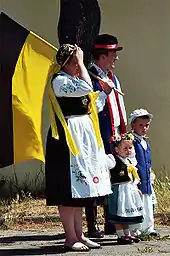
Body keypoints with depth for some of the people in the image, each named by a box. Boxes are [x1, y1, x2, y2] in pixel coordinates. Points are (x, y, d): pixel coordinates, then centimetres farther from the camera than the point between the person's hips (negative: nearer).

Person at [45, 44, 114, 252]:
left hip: (84, 137, 10)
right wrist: (81, 62, -14)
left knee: (79, 188, 11)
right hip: (68, 136, -10)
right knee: (69, 188, -8)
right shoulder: (59, 80, -10)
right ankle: (70, 238, -5)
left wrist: (104, 93, 13)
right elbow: (86, 87, -24)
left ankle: (78, 235, 15)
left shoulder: (74, 80, 19)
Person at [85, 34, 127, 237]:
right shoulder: (90, 77, -11)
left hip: (114, 136, 9)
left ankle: (111, 224, 20)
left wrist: (124, 133, 17)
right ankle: (92, 226, 1)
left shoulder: (112, 78, 18)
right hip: (99, 138, -9)